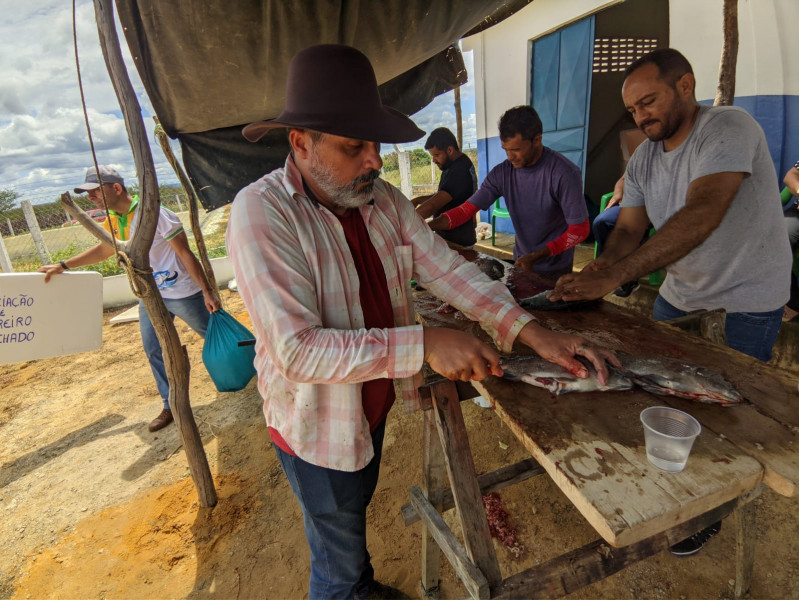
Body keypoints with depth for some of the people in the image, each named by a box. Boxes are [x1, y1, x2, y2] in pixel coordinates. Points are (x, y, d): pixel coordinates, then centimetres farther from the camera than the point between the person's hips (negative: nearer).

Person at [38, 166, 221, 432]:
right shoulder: (111, 221, 5)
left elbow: (185, 253, -20)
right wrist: (63, 265, 22)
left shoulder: (153, 213, -20)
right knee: (154, 351, 12)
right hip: (150, 296, 8)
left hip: (182, 293, -8)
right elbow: (104, 249, 25)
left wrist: (208, 292, -22)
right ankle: (171, 406, 27)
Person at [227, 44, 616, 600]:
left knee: (360, 503, 34)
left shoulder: (384, 200, -6)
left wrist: (531, 330, -21)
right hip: (317, 426, -6)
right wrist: (423, 344, -36)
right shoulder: (262, 213, -27)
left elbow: (447, 267, -10)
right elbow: (298, 349, -34)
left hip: (375, 405, 7)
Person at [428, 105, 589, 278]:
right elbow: (467, 210, -10)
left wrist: (535, 256, -24)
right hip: (520, 262, 4)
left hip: (555, 270, -4)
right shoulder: (502, 173, -8)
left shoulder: (564, 173, -21)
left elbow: (579, 230, -17)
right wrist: (425, 228, -25)